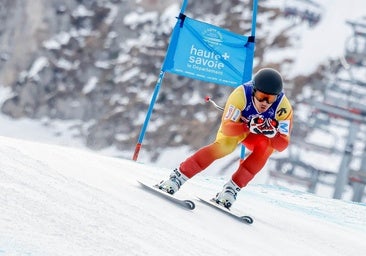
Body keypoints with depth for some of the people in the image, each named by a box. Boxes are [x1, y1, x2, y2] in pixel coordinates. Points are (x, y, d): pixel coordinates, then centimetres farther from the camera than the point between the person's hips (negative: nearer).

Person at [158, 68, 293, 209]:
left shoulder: (284, 108, -32)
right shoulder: (241, 94, -35)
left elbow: (282, 145, -28)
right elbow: (226, 128, -34)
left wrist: (272, 133, -49)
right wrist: (249, 127, -50)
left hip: (259, 137, 1)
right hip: (237, 125, -1)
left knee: (264, 147, -31)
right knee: (222, 148, -28)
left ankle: (232, 188, -25)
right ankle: (177, 177, -22)